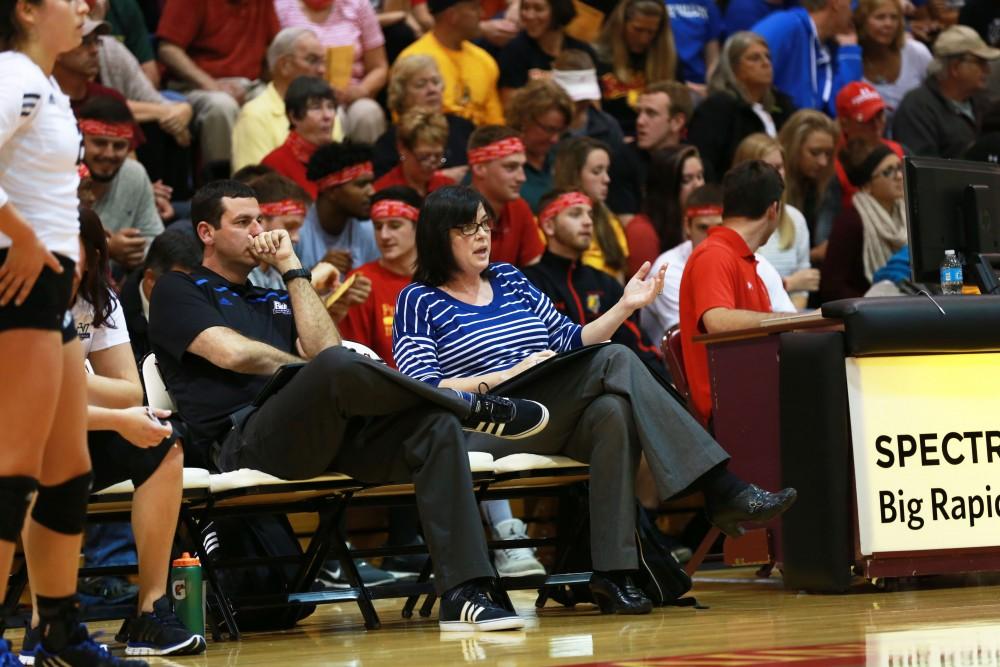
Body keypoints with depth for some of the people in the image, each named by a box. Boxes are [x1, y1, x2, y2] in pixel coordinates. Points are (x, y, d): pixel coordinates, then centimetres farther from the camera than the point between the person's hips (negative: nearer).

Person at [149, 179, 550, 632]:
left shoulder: (273, 301, 33)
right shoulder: (178, 291, 14)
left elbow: (323, 347, 11)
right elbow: (230, 351, -5)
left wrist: (292, 269, 14)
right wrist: (312, 371, 7)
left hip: (325, 432, 7)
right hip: (243, 440, -7)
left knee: (435, 425, -21)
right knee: (339, 366, -37)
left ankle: (462, 594, -33)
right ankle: (471, 406, -14)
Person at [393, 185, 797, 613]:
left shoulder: (509, 280, 24)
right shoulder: (420, 301, 6)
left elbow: (572, 344, 25)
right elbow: (425, 389, -7)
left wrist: (626, 305, 12)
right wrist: (511, 373, -13)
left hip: (554, 425, 5)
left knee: (614, 410, -32)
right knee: (615, 361, -24)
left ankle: (612, 573, -37)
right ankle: (725, 492, -31)